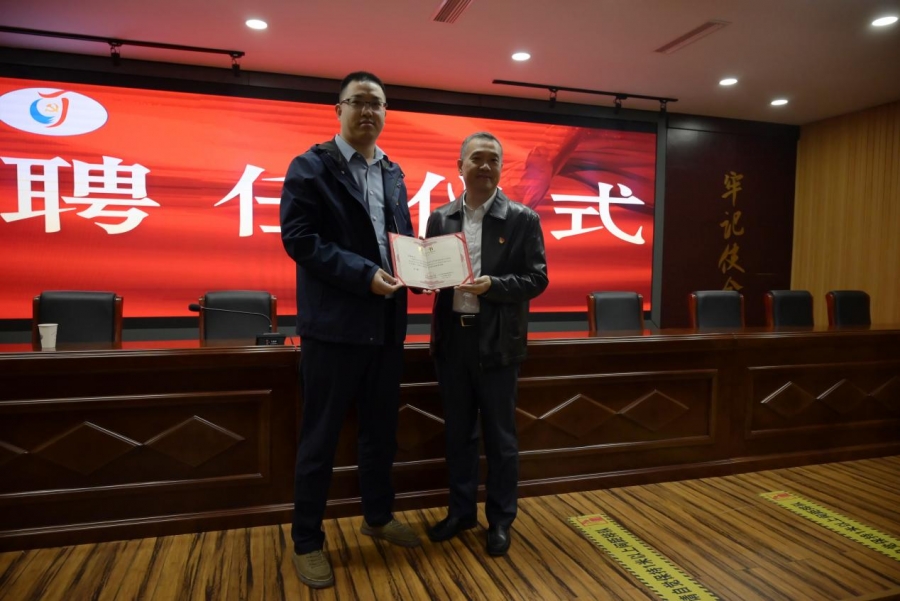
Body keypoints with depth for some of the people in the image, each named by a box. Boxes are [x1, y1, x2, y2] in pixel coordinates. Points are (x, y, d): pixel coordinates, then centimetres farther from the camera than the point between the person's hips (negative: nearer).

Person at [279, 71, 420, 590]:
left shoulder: (394, 173, 14)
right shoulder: (310, 167, -4)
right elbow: (299, 238, -14)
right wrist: (364, 274, -21)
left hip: (387, 323, 6)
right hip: (334, 323, -6)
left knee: (382, 429, 17)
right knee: (321, 436, 5)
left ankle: (378, 516, 37)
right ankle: (307, 540, 23)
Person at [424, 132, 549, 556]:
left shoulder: (522, 219, -2)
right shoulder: (440, 218, 7)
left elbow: (537, 278, -5)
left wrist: (492, 285, -20)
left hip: (497, 342, -3)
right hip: (452, 338, 3)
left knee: (500, 435, 8)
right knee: (458, 432, 15)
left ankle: (500, 519, 26)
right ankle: (461, 511, 32)